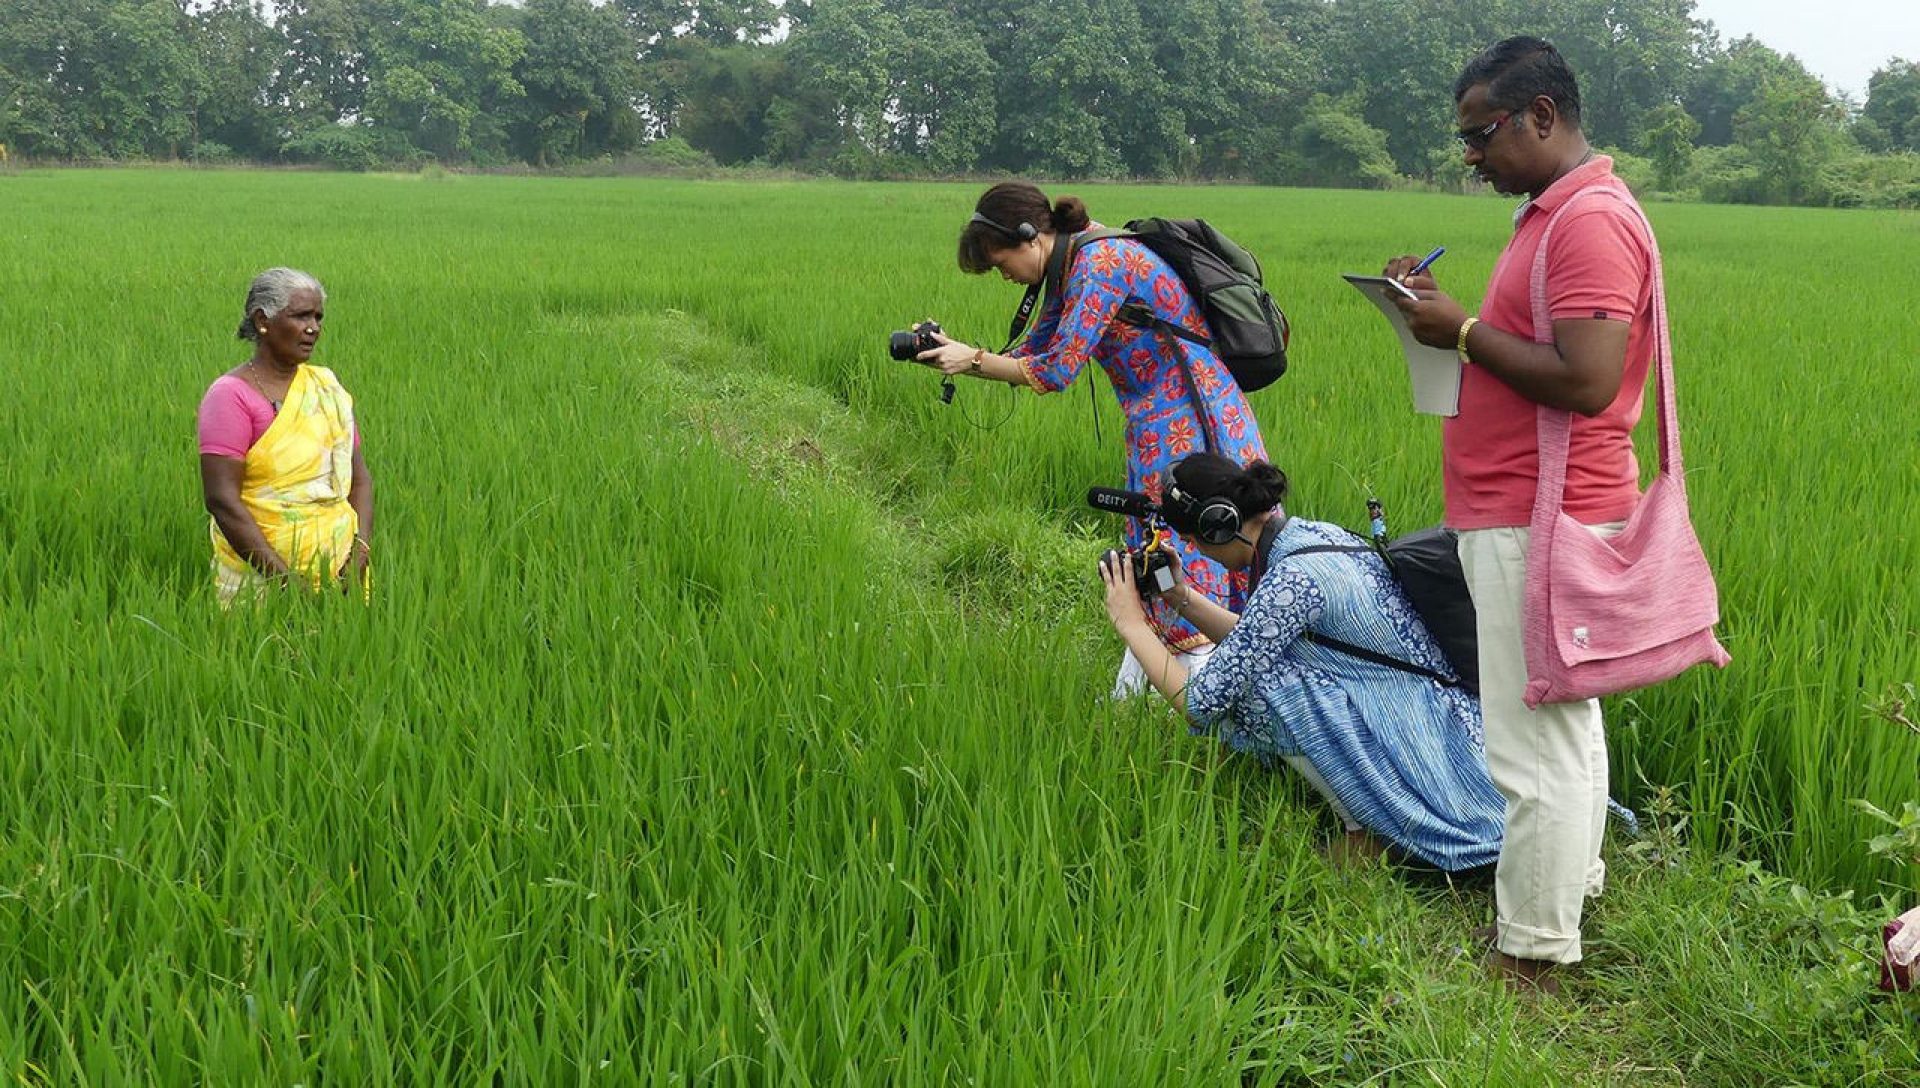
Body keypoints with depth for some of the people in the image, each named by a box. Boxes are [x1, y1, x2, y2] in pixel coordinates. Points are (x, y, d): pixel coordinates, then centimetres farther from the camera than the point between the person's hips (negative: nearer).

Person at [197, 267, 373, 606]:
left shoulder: (326, 384, 9)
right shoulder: (232, 395, -9)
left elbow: (360, 477, 8)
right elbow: (222, 500, -16)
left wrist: (359, 557, -8)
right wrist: (287, 579, -20)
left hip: (338, 568, 5)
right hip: (258, 578, -5)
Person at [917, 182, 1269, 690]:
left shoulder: (1101, 261, -18)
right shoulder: (1072, 270, 12)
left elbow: (1056, 370, -19)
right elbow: (1032, 354, 17)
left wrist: (972, 360, -8)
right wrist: (956, 353, 6)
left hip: (1187, 427, -10)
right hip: (1159, 428, 10)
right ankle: (1127, 697, 24)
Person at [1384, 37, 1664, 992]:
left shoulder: (1591, 222, -18)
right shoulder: (1555, 212, 16)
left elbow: (1586, 380, -26)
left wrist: (1466, 333, -18)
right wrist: (1448, 312, 8)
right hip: (1529, 517, 11)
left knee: (1534, 742, -4)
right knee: (1562, 721, 20)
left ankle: (1531, 954, 5)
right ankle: (1569, 885, 33)